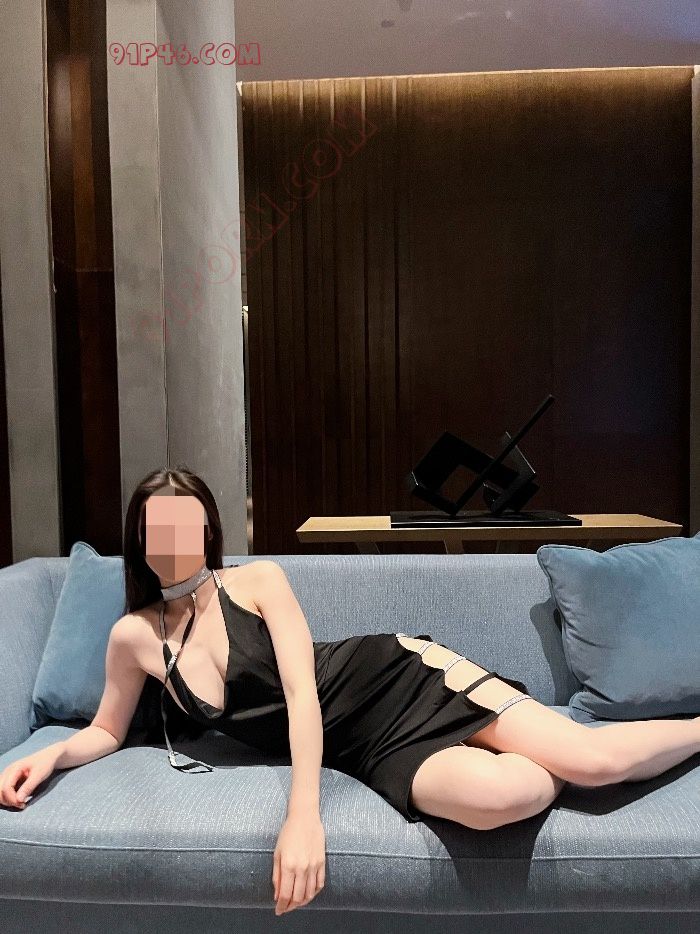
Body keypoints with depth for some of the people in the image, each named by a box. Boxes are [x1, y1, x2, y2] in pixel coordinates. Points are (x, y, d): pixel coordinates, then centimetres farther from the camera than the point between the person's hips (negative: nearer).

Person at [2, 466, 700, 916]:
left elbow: (302, 690, -16)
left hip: (400, 676, -1)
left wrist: (302, 816, -27)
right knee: (499, 796, -30)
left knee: (597, 758, -17)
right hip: (372, 754, 2)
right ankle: (550, 774, 6)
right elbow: (107, 731, 18)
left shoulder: (258, 580, -7)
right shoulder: (134, 637, 2)